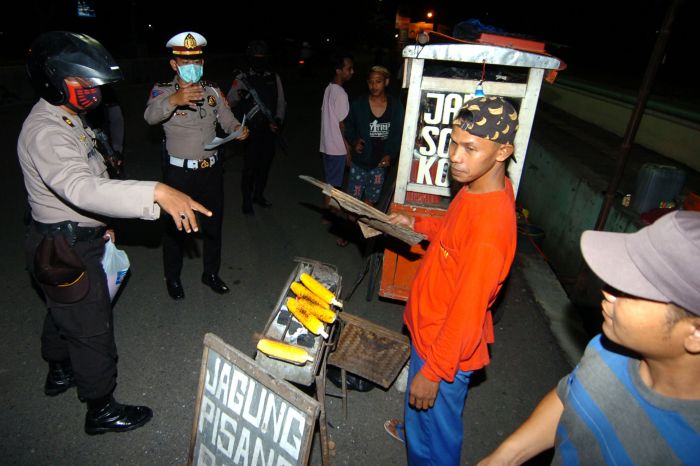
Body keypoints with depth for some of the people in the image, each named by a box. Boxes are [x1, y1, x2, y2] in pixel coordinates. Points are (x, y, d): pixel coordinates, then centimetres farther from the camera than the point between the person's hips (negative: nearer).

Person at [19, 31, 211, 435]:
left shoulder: (68, 118, 7)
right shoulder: (45, 133, -27)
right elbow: (82, 188, -44)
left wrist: (99, 224, 18)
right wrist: (157, 193, -53)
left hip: (76, 238, 10)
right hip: (67, 248, -10)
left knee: (64, 310, 28)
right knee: (92, 328, 2)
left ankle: (60, 372, 51)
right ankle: (101, 409, 20)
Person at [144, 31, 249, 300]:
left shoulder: (212, 91, 5)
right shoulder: (163, 91, -9)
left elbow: (228, 120, 5)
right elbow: (151, 115, -29)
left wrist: (239, 130, -19)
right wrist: (173, 100, -49)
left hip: (212, 170, 4)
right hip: (179, 172, -4)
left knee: (213, 224, 15)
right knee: (175, 227, 9)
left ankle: (211, 273, 35)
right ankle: (173, 278, 30)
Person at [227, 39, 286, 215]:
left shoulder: (274, 78, 8)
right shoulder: (243, 78, -4)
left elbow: (281, 102, 8)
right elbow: (230, 101, -12)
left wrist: (278, 120, -7)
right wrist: (239, 99, -34)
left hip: (269, 130, 4)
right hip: (251, 130, -4)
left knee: (265, 163, 14)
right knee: (250, 166, -2)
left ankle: (259, 194, 31)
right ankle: (247, 201, 11)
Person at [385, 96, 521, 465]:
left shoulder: (491, 223, -35)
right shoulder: (479, 186, -7)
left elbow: (467, 310, -28)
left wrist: (434, 371, -18)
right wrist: (417, 224, 5)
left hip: (446, 345, -9)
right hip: (430, 324, 9)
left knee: (435, 431, 17)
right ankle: (413, 428, 63)